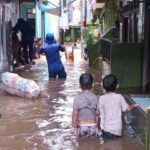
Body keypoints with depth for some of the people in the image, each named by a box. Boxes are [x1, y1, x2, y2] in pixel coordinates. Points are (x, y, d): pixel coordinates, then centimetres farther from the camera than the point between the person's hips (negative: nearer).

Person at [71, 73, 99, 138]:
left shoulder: (78, 97, -12)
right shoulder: (95, 98, -4)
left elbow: (75, 114, -10)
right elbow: (97, 114, 2)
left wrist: (73, 126, 2)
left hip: (82, 127, -2)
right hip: (93, 126, 2)